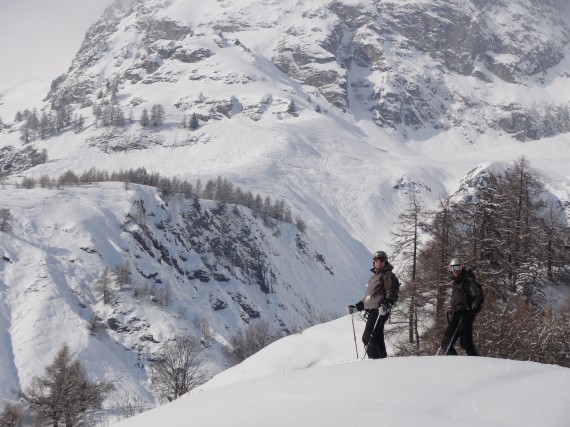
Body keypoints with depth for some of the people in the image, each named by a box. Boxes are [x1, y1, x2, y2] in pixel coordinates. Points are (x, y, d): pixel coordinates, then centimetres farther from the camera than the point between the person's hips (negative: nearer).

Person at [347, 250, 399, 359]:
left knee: (368, 338, -16)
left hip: (380, 311, -9)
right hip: (372, 311, 9)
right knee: (378, 338, 8)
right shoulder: (374, 276, 27)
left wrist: (387, 304, -27)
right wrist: (357, 306, 23)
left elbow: (392, 292, -10)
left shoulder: (388, 275, 0)